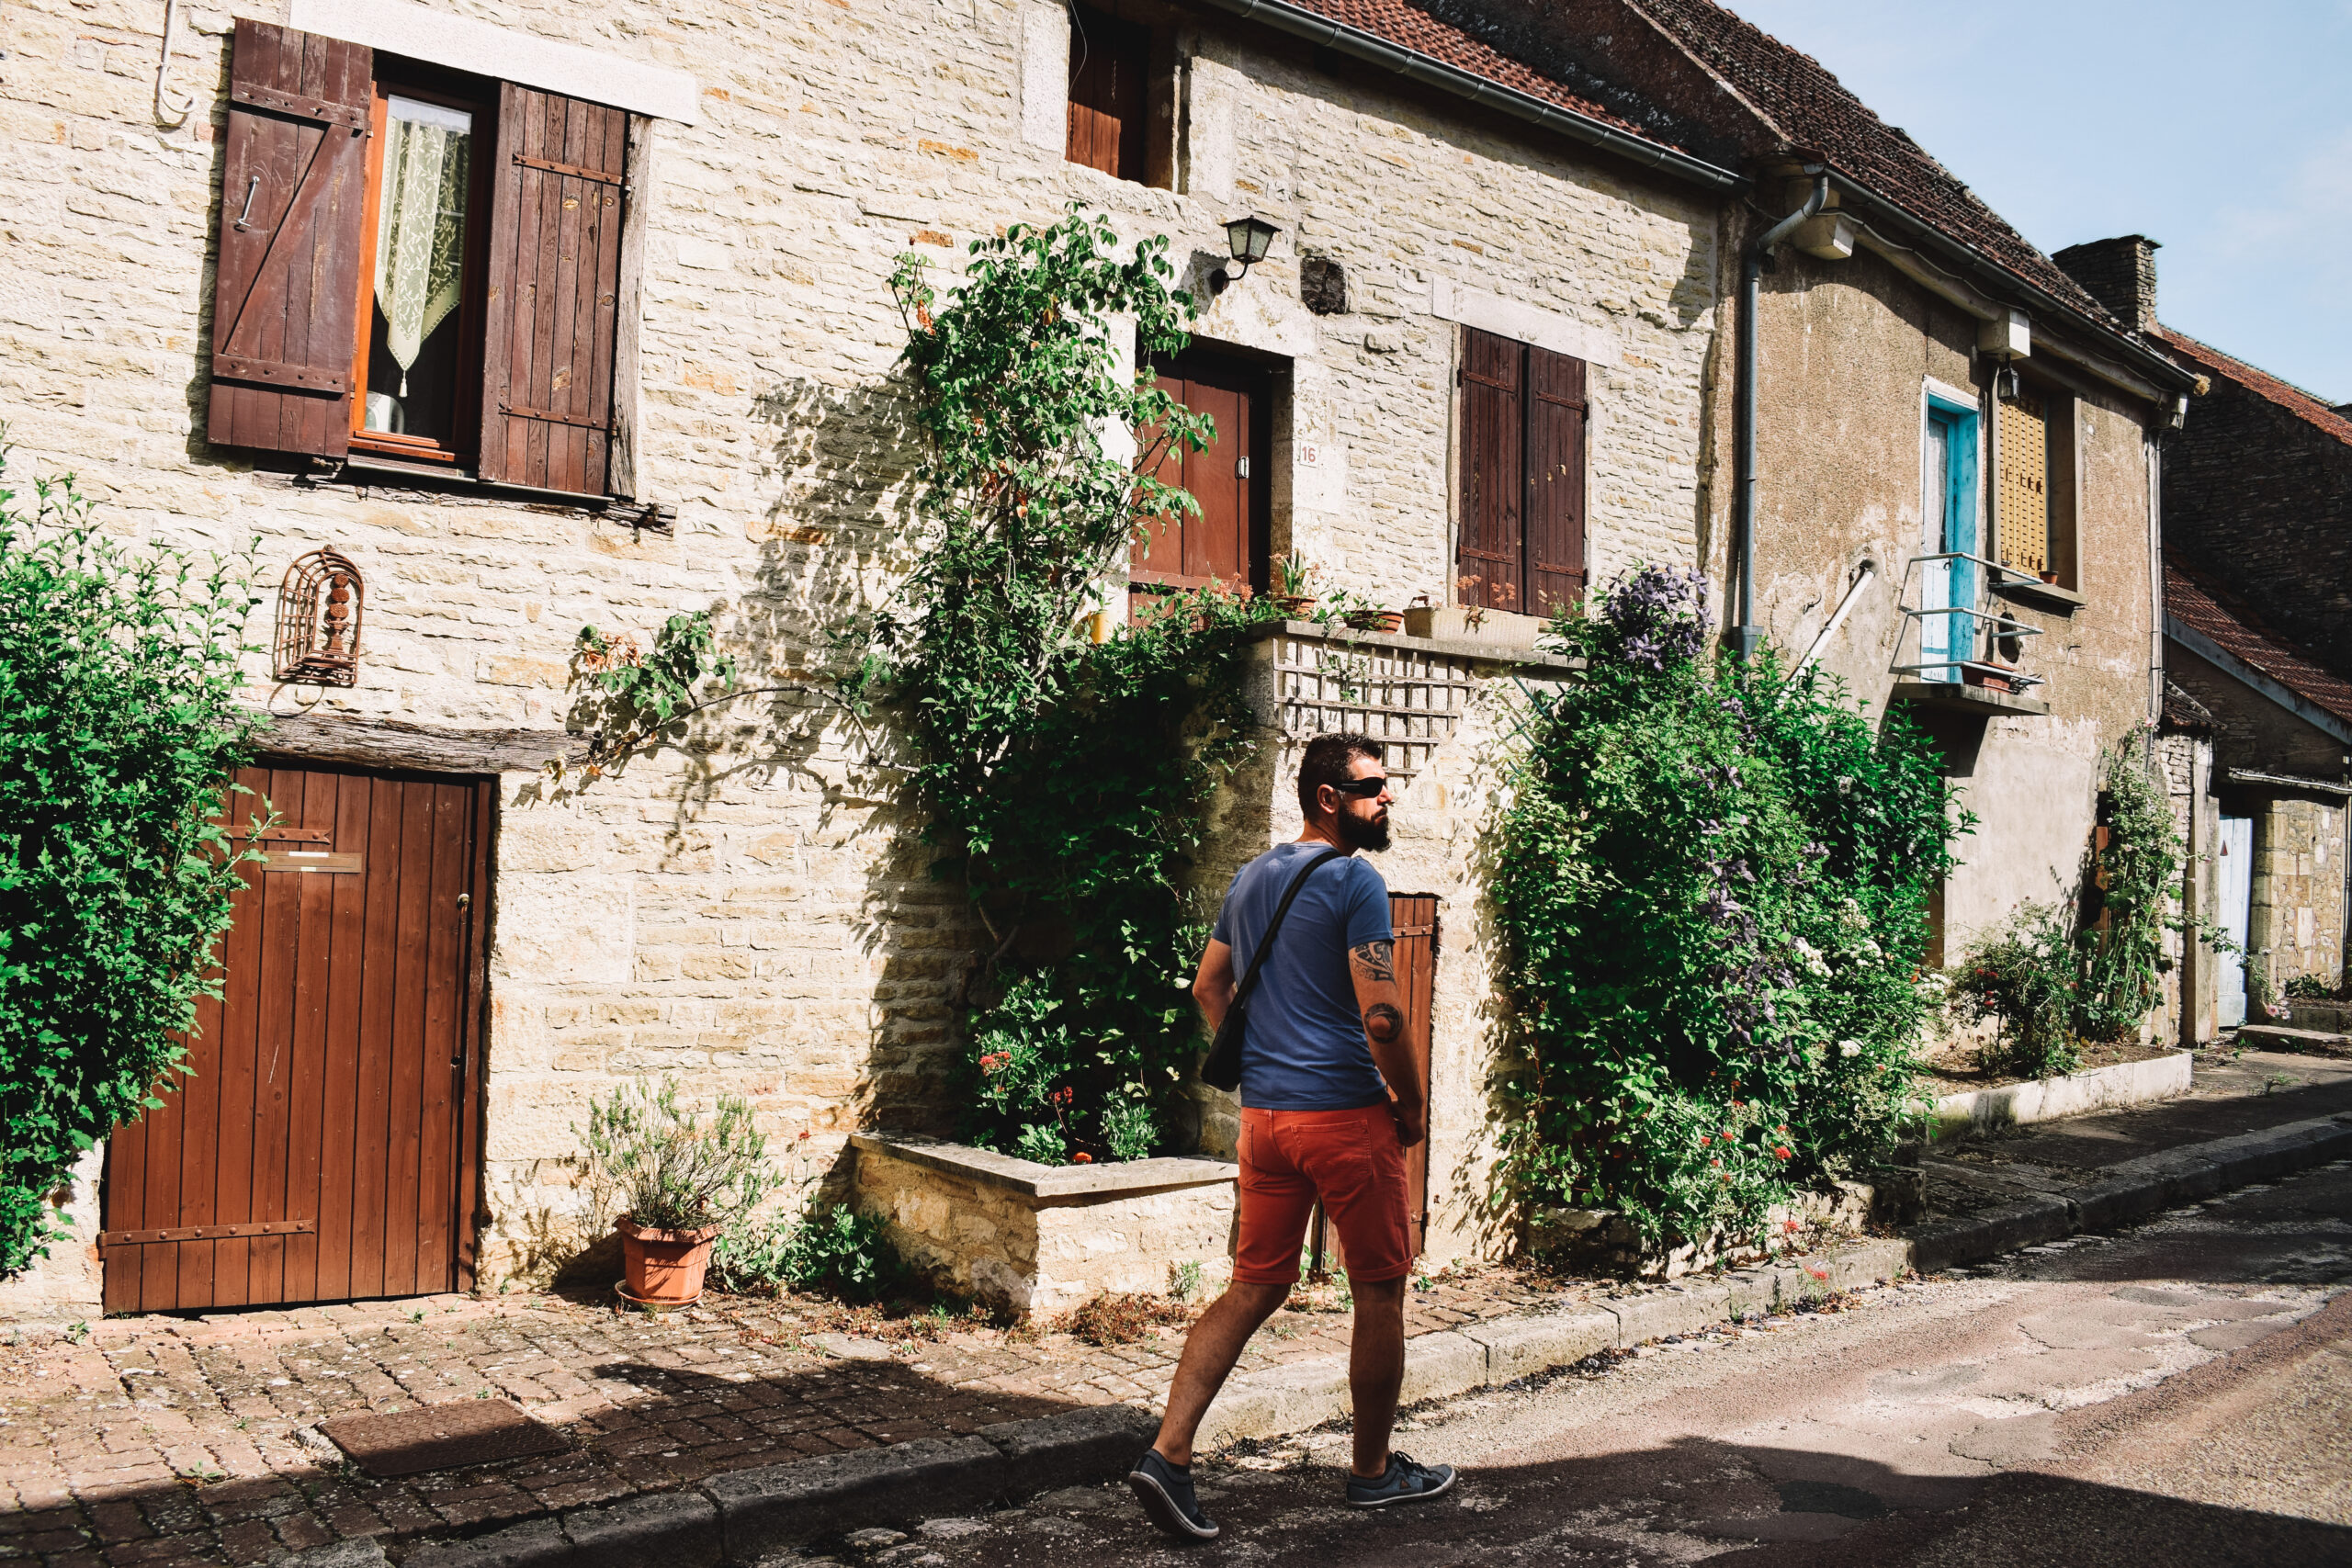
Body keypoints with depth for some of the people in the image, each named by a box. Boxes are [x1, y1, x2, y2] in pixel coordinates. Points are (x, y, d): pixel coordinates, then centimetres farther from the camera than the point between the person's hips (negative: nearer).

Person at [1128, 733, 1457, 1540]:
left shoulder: (1250, 878, 12)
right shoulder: (1354, 881, -12)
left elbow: (1208, 987, 20)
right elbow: (1381, 1018, -18)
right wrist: (1413, 1107, -5)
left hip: (1264, 1115, 7)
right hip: (1347, 1116, -7)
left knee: (1254, 1287, 11)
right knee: (1380, 1292, 9)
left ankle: (1168, 1452, 3)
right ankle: (1373, 1469, 23)